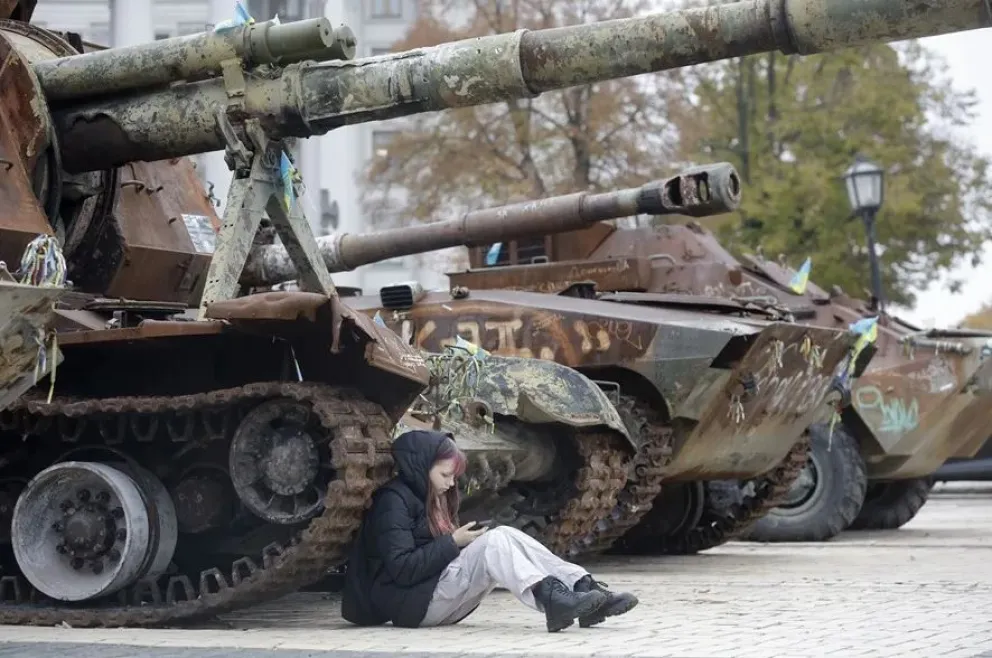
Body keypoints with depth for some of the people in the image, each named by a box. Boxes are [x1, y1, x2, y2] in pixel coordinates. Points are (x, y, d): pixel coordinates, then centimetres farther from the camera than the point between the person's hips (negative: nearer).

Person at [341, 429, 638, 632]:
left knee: (505, 536, -11)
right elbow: (402, 569, -20)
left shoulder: (431, 498, 21)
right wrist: (453, 542, -15)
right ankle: (551, 599, -46)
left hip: (442, 597, 9)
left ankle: (585, 589, -26)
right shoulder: (393, 500, -10)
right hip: (414, 602, -9)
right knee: (494, 541, -25)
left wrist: (460, 541, 2)